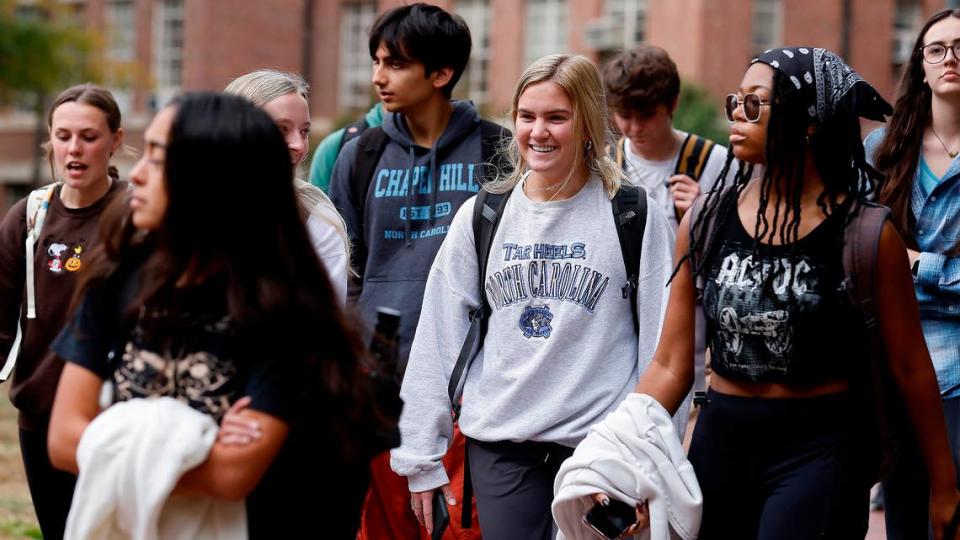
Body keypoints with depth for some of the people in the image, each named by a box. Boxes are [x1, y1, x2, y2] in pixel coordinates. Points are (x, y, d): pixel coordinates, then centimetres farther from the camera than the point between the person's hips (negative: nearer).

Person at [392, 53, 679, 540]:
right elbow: (437, 339, 8)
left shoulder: (635, 217, -1)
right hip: (498, 444, 2)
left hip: (599, 444, -2)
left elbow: (664, 345, -2)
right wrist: (422, 455, 5)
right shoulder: (480, 217, 6)